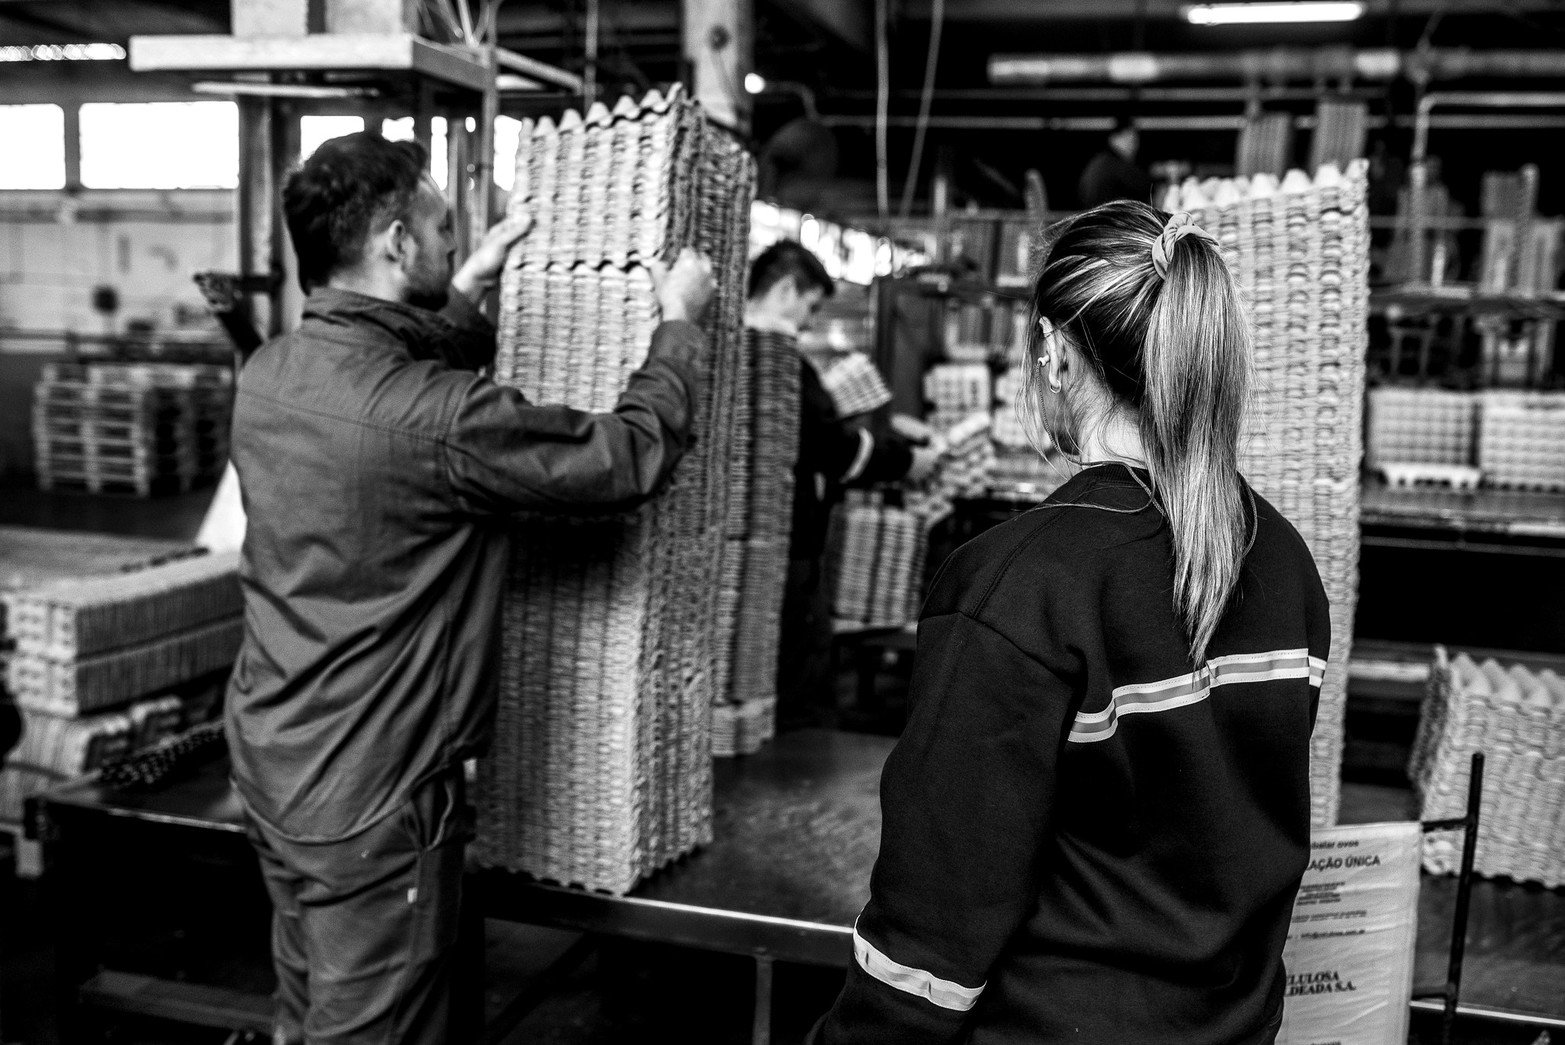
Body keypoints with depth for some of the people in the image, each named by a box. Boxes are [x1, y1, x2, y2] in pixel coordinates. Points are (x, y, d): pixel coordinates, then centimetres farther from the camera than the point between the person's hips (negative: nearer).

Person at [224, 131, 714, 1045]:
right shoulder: (430, 417, -27)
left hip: (273, 761, 8)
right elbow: (629, 458, -18)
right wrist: (681, 322, -4)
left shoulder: (269, 374, -1)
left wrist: (469, 294, 21)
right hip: (371, 800, -8)